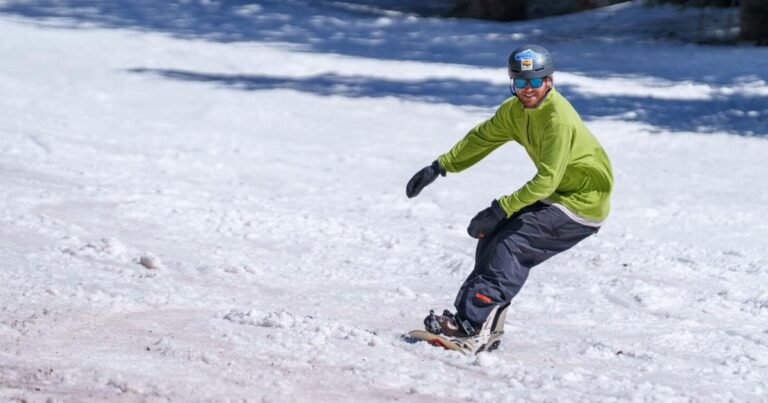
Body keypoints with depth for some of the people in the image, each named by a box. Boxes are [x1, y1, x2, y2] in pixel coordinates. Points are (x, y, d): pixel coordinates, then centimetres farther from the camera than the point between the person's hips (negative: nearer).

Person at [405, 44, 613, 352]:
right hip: (555, 194, 9)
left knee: (513, 245, -20)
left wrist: (501, 209, -28)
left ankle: (472, 324, -22)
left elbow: (547, 180, -28)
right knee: (493, 238, -1)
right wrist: (438, 168, 9)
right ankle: (488, 327, -2)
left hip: (582, 202, -9)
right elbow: (483, 137, 14)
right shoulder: (515, 110, 1)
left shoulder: (559, 118, -26)